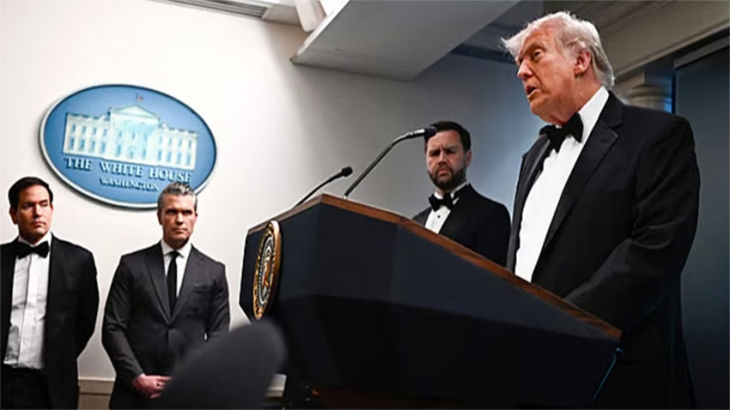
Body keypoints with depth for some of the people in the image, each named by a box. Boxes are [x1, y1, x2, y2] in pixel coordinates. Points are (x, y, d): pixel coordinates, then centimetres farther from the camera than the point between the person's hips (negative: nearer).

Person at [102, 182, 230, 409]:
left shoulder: (214, 272, 6)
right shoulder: (132, 265, 4)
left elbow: (217, 335, 4)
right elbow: (112, 328, 0)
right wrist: (138, 377, -9)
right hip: (135, 391, 0)